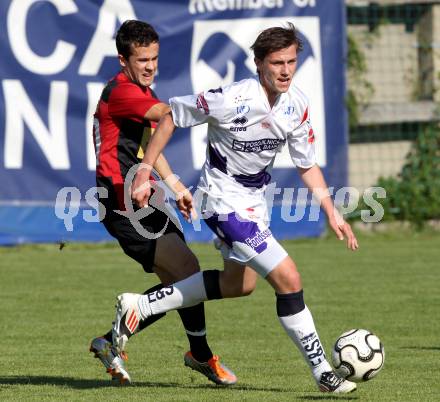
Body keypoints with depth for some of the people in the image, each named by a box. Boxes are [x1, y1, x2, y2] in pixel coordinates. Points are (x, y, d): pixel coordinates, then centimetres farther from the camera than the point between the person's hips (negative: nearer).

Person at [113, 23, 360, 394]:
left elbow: (307, 164, 5)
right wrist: (145, 171, -14)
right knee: (289, 279, -15)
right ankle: (322, 372, -4)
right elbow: (173, 114, -14)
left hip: (253, 199, 9)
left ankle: (138, 307, 35)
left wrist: (332, 212, -2)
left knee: (236, 284, 26)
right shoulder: (234, 99, -27)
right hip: (225, 201, -9)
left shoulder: (297, 103, -7)